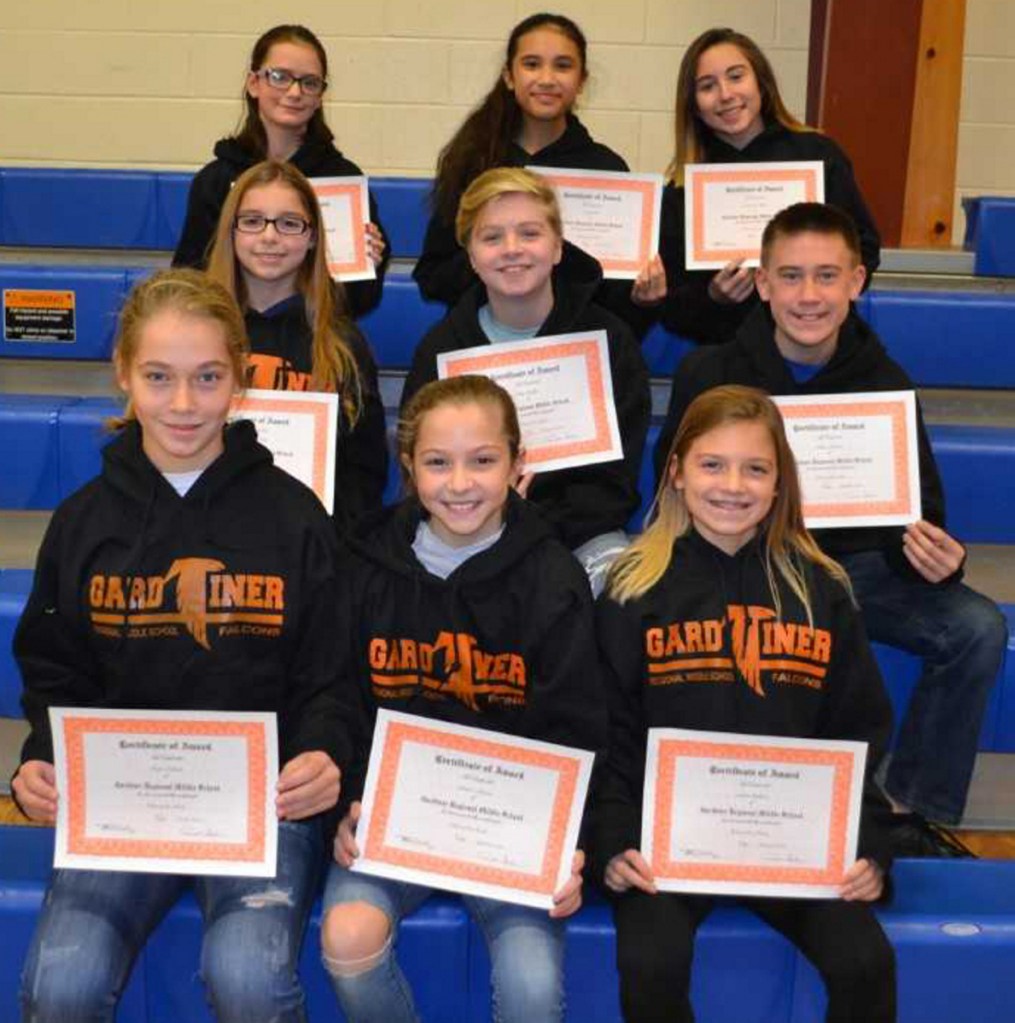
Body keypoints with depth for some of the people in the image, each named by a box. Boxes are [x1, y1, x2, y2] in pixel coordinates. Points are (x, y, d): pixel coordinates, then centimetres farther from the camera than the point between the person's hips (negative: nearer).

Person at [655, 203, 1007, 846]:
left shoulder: (885, 382, -1)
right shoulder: (709, 374, -4)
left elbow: (920, 515, 1)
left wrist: (936, 559, -24)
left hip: (851, 562, 2)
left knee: (978, 629, -20)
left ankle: (915, 814, -2)